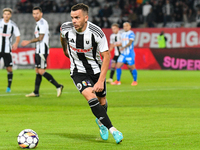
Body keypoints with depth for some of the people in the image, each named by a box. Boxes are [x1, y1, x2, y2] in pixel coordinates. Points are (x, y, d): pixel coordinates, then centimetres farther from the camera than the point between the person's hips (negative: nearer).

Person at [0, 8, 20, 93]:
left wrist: (16, 43, -5)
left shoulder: (13, 25, 3)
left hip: (7, 50, 1)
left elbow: (18, 36, 11)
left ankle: (9, 87, 11)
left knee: (9, 69, -1)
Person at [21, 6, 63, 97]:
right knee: (37, 71, 10)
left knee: (41, 71, -15)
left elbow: (40, 38, -18)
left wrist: (29, 42, -10)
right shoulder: (38, 23, 18)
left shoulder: (42, 23, -13)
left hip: (42, 51, -10)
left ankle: (58, 86, -13)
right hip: (38, 51, 10)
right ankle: (36, 92, 13)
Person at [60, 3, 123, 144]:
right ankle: (112, 129, -23)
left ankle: (101, 121, 48)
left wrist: (101, 81, -25)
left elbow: (106, 56, -19)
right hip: (78, 71, 0)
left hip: (96, 69, 0)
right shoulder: (66, 28, -18)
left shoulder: (97, 33, -25)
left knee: (102, 100, 12)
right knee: (91, 97, -23)